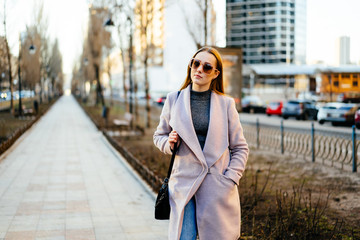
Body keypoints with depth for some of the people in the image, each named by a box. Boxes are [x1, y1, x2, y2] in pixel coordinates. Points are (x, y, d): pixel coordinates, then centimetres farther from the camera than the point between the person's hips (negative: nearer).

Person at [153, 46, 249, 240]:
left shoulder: (226, 104, 3)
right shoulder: (174, 99, 5)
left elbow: (240, 148, 7)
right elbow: (159, 135, 17)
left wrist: (230, 179, -5)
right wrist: (169, 143, -6)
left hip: (217, 186, 0)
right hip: (184, 184, 0)